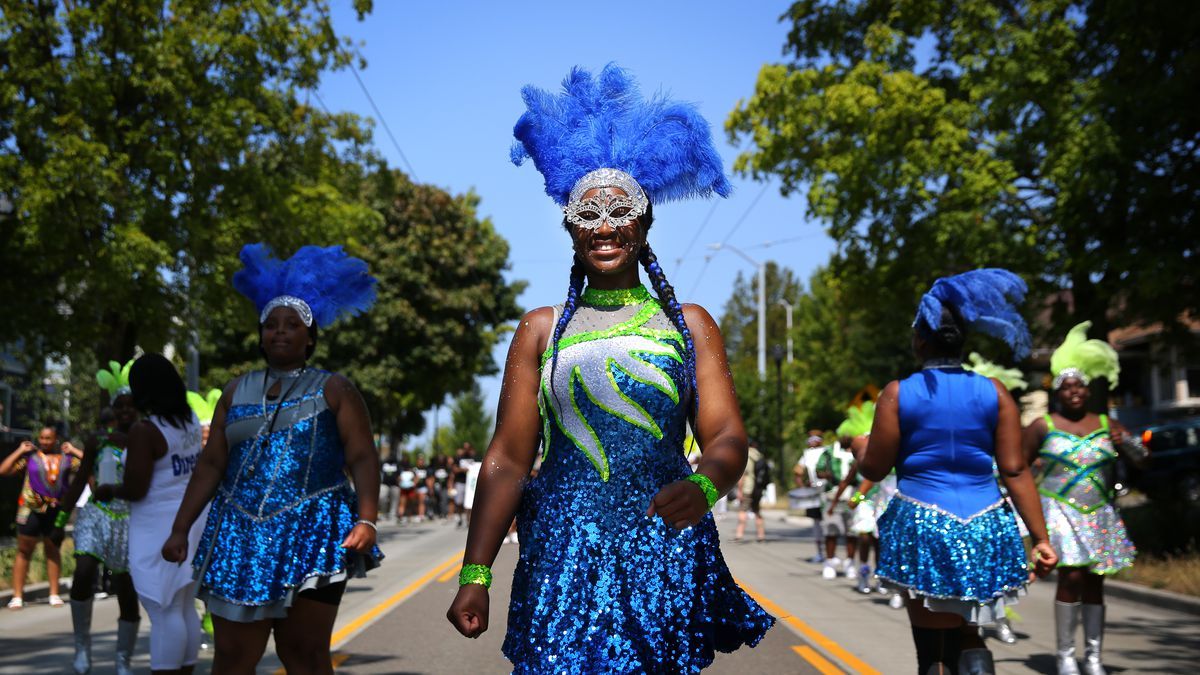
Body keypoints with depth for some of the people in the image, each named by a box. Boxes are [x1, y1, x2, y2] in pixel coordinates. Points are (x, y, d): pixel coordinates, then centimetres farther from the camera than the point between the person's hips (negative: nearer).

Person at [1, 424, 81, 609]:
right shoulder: (30, 455, 0)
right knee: (24, 551, 2)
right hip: (31, 510, -2)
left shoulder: (66, 457, 4)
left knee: (52, 550, 12)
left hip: (56, 511, 2)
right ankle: (17, 596, 5)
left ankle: (54, 594, 18)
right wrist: (19, 451, -5)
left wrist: (74, 450, 0)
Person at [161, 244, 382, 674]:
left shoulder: (333, 390, 3)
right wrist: (181, 529, 7)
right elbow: (211, 465, 14)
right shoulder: (238, 392, 14)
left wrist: (367, 520, -18)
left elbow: (363, 458, -5)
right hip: (241, 536, 4)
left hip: (313, 534, -3)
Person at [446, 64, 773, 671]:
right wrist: (475, 575, -4)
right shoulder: (541, 329, 7)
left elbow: (728, 437, -1)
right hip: (561, 559, 0)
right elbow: (507, 461, 4)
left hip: (665, 558, 1)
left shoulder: (689, 325, 7)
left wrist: (704, 486, -25)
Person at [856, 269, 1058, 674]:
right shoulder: (994, 393, 1)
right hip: (983, 530, 3)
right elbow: (1015, 471, -2)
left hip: (922, 527, -2)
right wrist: (1040, 537, 2)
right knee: (967, 636, 20)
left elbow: (874, 468, -1)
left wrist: (859, 448, 21)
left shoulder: (897, 394, -4)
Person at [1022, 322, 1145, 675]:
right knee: (1071, 576, -13)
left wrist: (1126, 441, -13)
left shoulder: (1106, 424, 7)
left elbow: (1142, 458, 5)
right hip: (1059, 510, -3)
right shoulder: (1043, 427, 0)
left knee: (1094, 582, 3)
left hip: (1099, 515, 3)